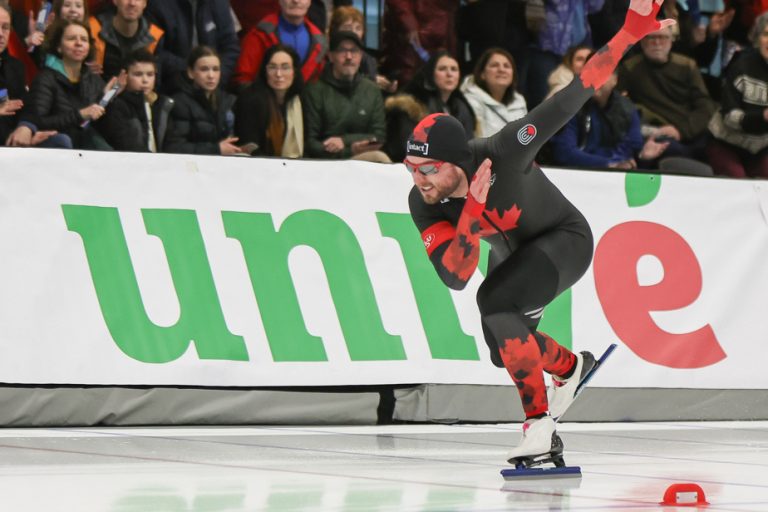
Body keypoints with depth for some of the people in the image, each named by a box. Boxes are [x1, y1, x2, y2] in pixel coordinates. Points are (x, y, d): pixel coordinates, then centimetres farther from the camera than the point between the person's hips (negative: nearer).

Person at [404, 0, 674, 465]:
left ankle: (538, 422, -24)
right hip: (512, 250, 7)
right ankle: (570, 367, 48)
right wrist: (475, 208, -45)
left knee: (495, 302, -31)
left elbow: (570, 99, -36)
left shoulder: (502, 152, -38)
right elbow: (455, 276, -31)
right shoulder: (423, 204, -25)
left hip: (566, 239, -7)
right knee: (507, 349, 15)